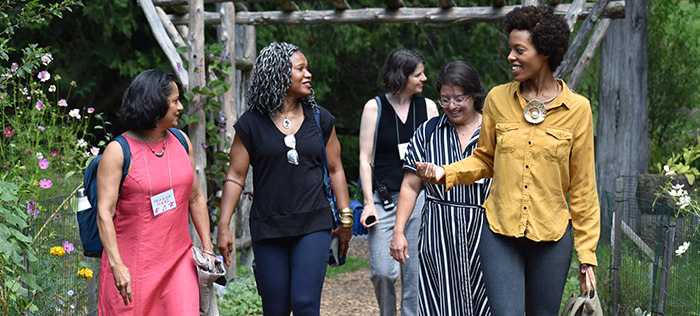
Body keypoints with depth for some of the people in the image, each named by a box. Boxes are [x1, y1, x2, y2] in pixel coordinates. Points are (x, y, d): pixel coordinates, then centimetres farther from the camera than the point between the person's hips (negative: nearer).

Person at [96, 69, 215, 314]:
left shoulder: (180, 142, 8)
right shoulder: (118, 151, -9)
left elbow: (196, 198, 16)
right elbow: (104, 213, -13)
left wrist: (207, 248, 14)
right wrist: (117, 266, -21)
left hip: (178, 259, 4)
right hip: (132, 265, -4)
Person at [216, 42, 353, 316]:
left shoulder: (320, 120, 7)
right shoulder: (252, 124, 0)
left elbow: (335, 169, 12)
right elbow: (235, 176, 0)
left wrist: (346, 218, 9)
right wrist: (223, 227, -6)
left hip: (314, 225, 0)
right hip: (268, 229, 0)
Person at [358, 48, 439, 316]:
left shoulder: (428, 107, 8)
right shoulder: (374, 107, 1)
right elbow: (365, 158, 2)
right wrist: (368, 202, -5)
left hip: (419, 197, 2)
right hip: (384, 198, -2)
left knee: (415, 271, 1)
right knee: (383, 271, -8)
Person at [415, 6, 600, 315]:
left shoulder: (577, 108, -3)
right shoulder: (498, 99, 1)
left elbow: (582, 185, 1)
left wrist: (587, 253, 2)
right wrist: (446, 172, -6)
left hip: (551, 239, 0)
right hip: (500, 234, 1)